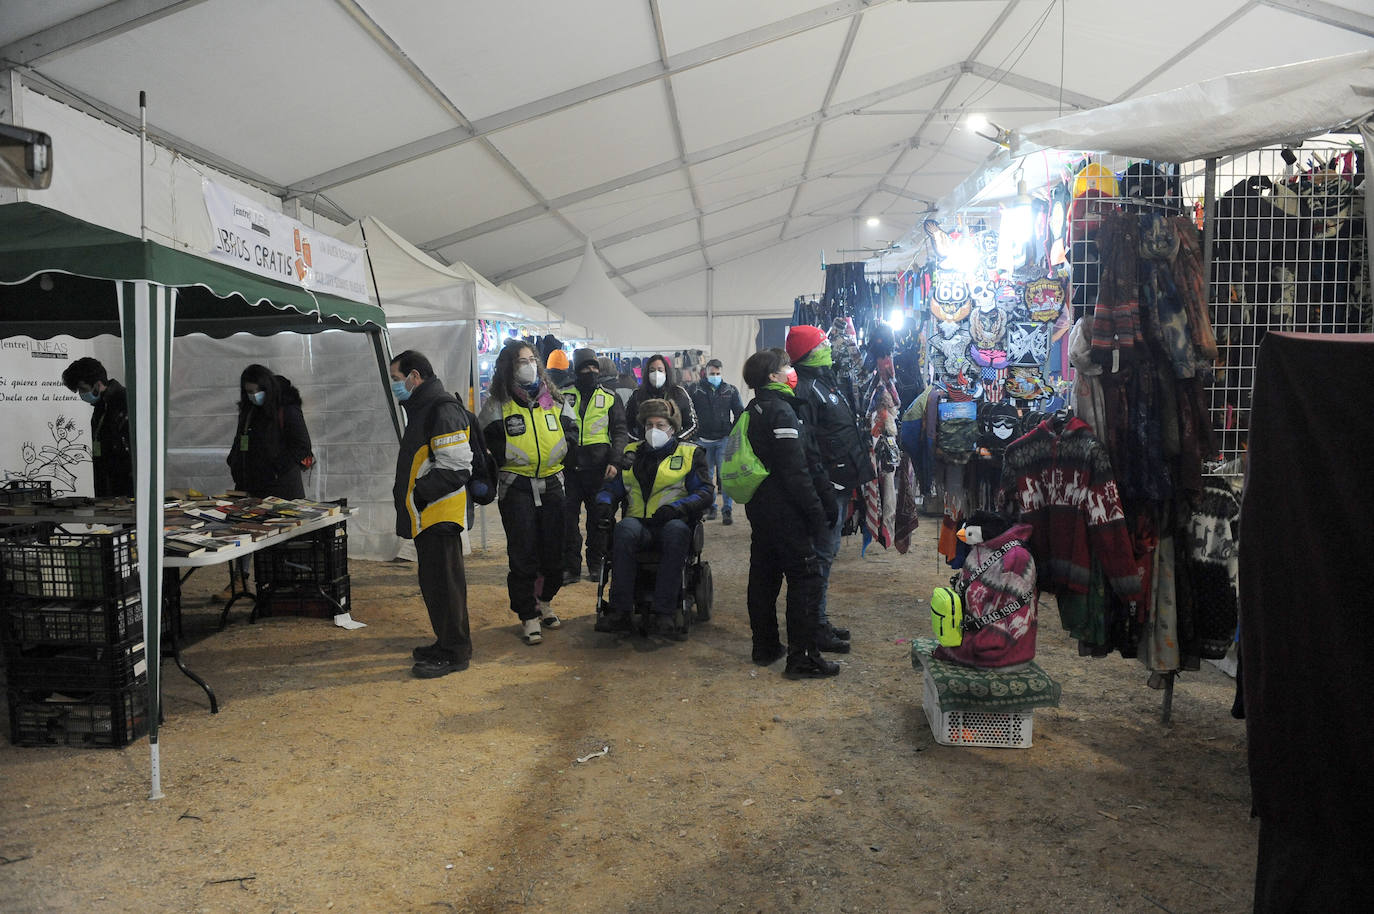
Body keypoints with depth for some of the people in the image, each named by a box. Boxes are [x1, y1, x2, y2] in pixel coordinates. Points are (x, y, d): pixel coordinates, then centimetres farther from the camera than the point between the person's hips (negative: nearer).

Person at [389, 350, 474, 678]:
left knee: (443, 583, -4)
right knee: (432, 581, 17)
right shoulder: (421, 408, 18)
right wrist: (403, 491, 15)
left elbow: (457, 468, -23)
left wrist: (417, 494, -20)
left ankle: (455, 653, 5)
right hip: (426, 516, 11)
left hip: (440, 516, -11)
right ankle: (446, 643, 28)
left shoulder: (442, 410, -17)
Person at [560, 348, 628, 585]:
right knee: (567, 516, -1)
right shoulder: (564, 396, 8)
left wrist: (614, 462, -7)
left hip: (598, 467, 0)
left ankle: (596, 565, 17)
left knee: (598, 516, 6)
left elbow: (619, 432, 6)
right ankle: (570, 567, 7)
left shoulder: (610, 398, 7)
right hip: (570, 466, 1)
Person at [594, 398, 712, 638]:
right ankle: (620, 611, -36)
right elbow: (611, 487, 25)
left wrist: (676, 507, -14)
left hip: (674, 523, -2)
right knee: (626, 529, -35)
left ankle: (666, 611, -39)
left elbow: (706, 492, 4)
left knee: (676, 529, -39)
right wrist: (605, 505, 1)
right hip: (640, 524, 2)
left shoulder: (690, 454, 14)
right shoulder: (631, 454, 24)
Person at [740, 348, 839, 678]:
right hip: (786, 511, -10)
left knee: (763, 576, 14)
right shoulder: (782, 410, -16)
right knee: (805, 577, -5)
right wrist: (817, 511, -18)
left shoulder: (753, 410, 14)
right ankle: (802, 657, -3)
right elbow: (795, 470, -21)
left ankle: (765, 647, 24)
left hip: (760, 508, 10)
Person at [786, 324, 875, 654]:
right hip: (827, 485, -11)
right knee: (822, 554, -5)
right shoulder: (805, 388, -16)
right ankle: (817, 625, 3)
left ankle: (820, 619, 26)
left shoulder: (827, 381, 17)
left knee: (827, 552, 16)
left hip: (840, 482, 11)